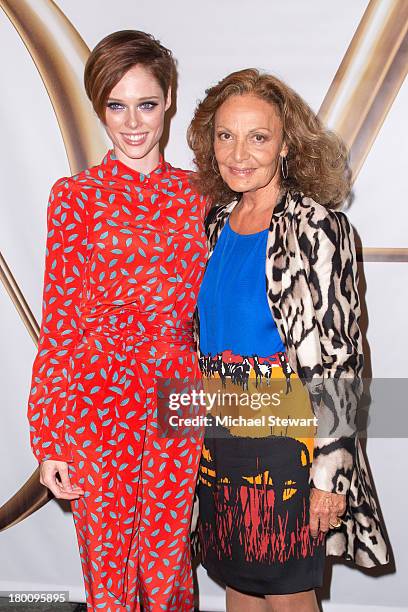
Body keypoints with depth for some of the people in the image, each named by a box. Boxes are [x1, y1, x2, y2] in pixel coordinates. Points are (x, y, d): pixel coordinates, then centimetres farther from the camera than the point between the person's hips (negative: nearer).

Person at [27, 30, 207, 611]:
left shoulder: (194, 193, 6)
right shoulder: (76, 195, -3)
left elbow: (207, 305, 11)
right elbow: (58, 322, -4)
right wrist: (49, 440, -6)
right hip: (98, 395, -2)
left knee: (169, 553, 15)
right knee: (108, 560, 10)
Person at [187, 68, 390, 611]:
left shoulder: (317, 227, -14)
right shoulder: (217, 220, 6)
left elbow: (339, 360, -15)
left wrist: (329, 474, -15)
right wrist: (201, 421, 15)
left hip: (287, 435, -6)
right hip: (219, 432, 6)